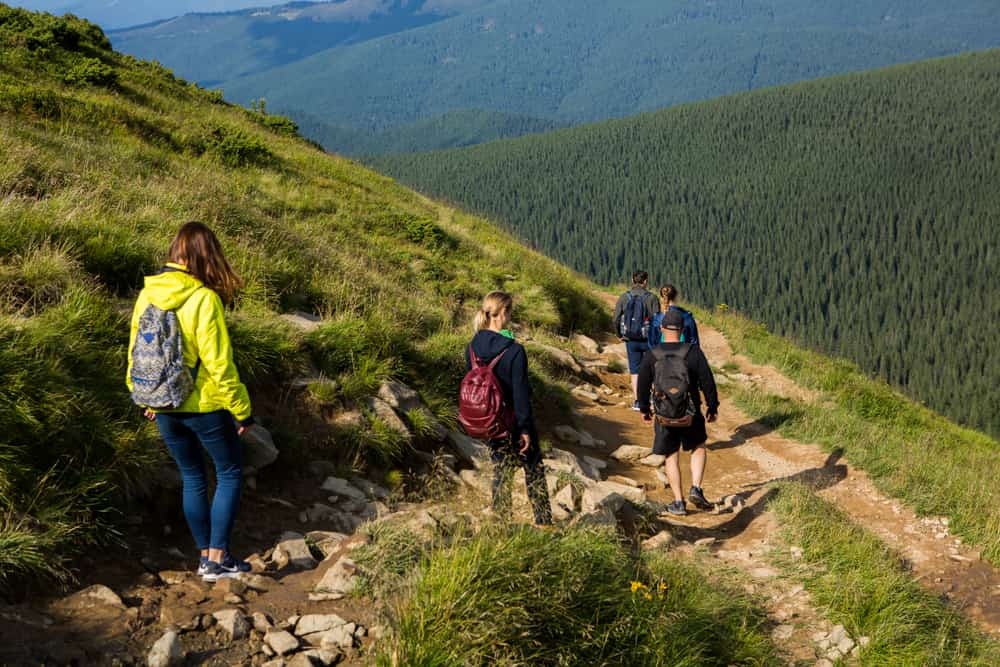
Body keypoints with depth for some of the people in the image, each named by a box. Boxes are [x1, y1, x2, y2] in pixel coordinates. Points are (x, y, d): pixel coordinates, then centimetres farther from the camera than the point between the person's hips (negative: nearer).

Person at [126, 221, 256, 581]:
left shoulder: (147, 294, -1)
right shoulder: (203, 298, -18)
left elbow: (136, 351, 7)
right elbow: (219, 363, -18)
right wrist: (242, 410, -8)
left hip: (165, 408, 6)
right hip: (204, 405, -5)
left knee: (193, 479, 18)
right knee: (230, 474, 12)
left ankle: (205, 556, 24)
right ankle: (218, 558, 9)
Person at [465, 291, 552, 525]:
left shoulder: (472, 348, -4)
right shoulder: (514, 351, -22)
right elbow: (520, 393, -19)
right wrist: (525, 429, -11)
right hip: (515, 422, -5)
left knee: (501, 471, 17)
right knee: (533, 471, 13)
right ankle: (543, 521, 20)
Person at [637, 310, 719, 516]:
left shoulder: (651, 356, -7)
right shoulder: (693, 352, -10)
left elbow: (643, 386, 1)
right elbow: (707, 382, -8)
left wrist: (644, 409, 17)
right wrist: (713, 408, 6)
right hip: (691, 413, 0)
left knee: (671, 457, 13)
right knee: (698, 448, 22)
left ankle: (678, 502, 13)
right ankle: (696, 489, 6)